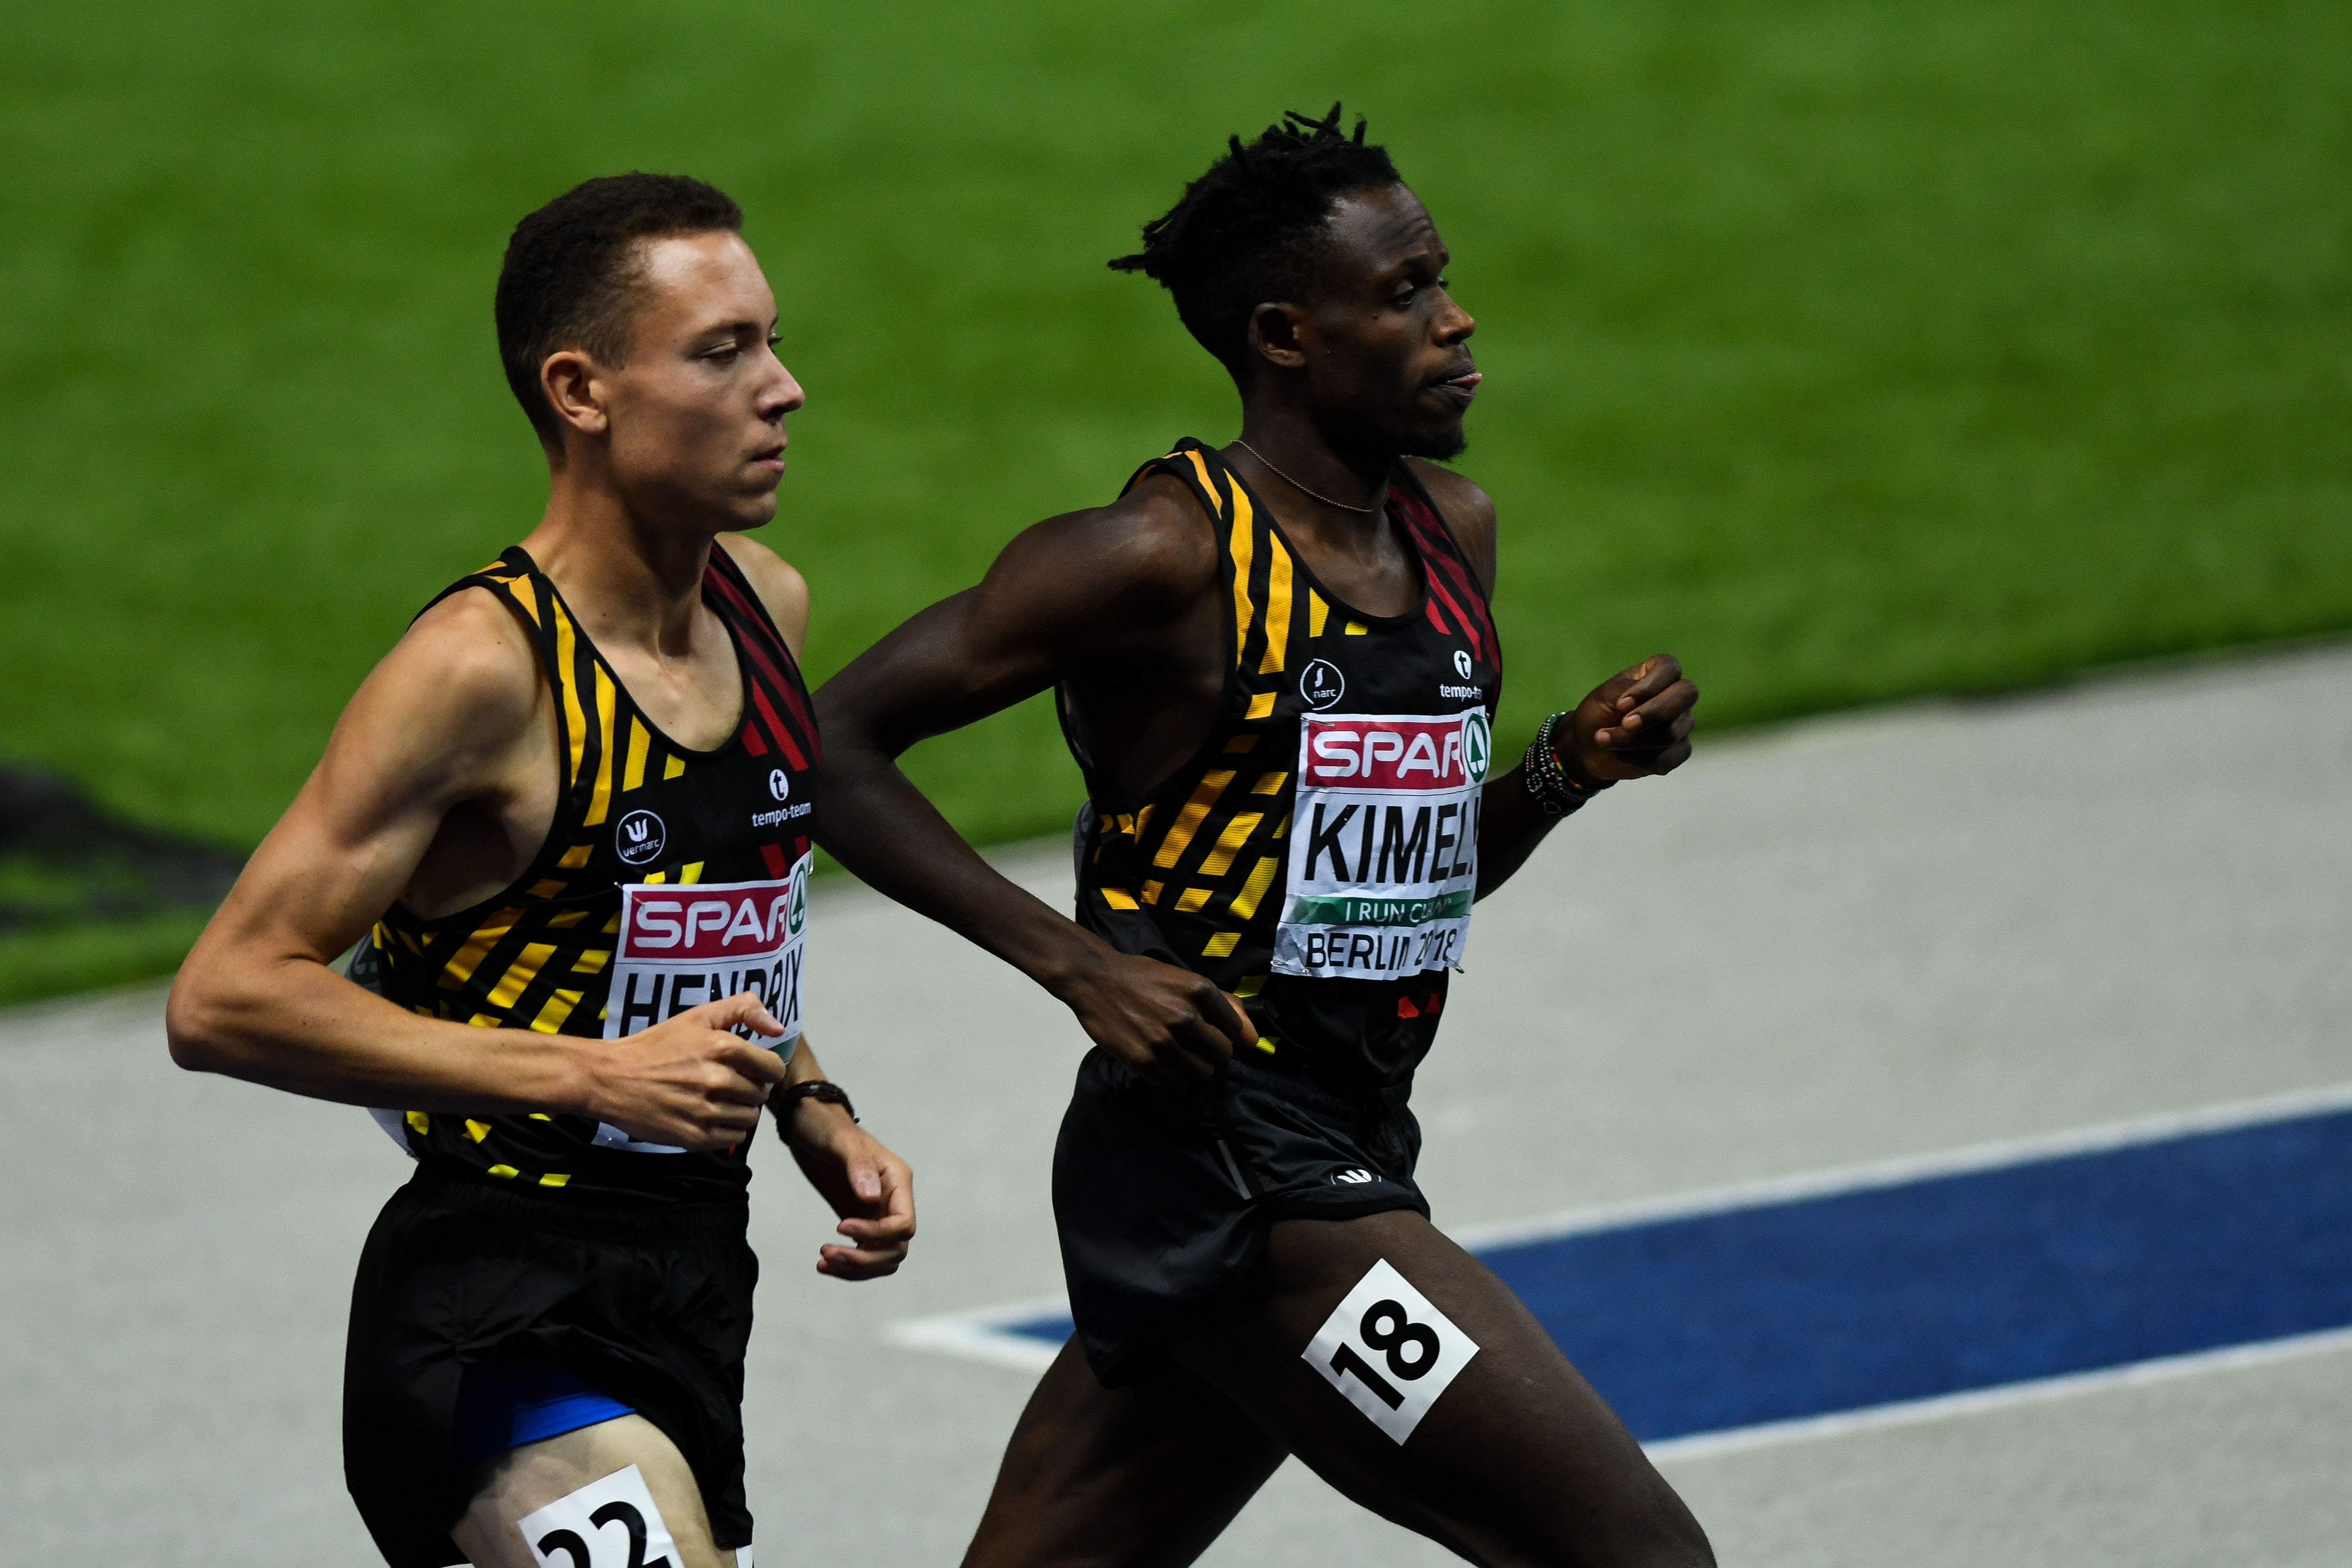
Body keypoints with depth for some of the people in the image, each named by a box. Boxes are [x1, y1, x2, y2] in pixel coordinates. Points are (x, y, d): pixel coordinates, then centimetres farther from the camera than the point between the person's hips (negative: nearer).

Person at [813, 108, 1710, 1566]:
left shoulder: (1453, 530, 11)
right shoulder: (1163, 557, -14)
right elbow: (835, 745, -12)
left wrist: (1571, 765, 3)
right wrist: (1080, 962, -19)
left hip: (1344, 1154, 9)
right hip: (1226, 1176, -9)